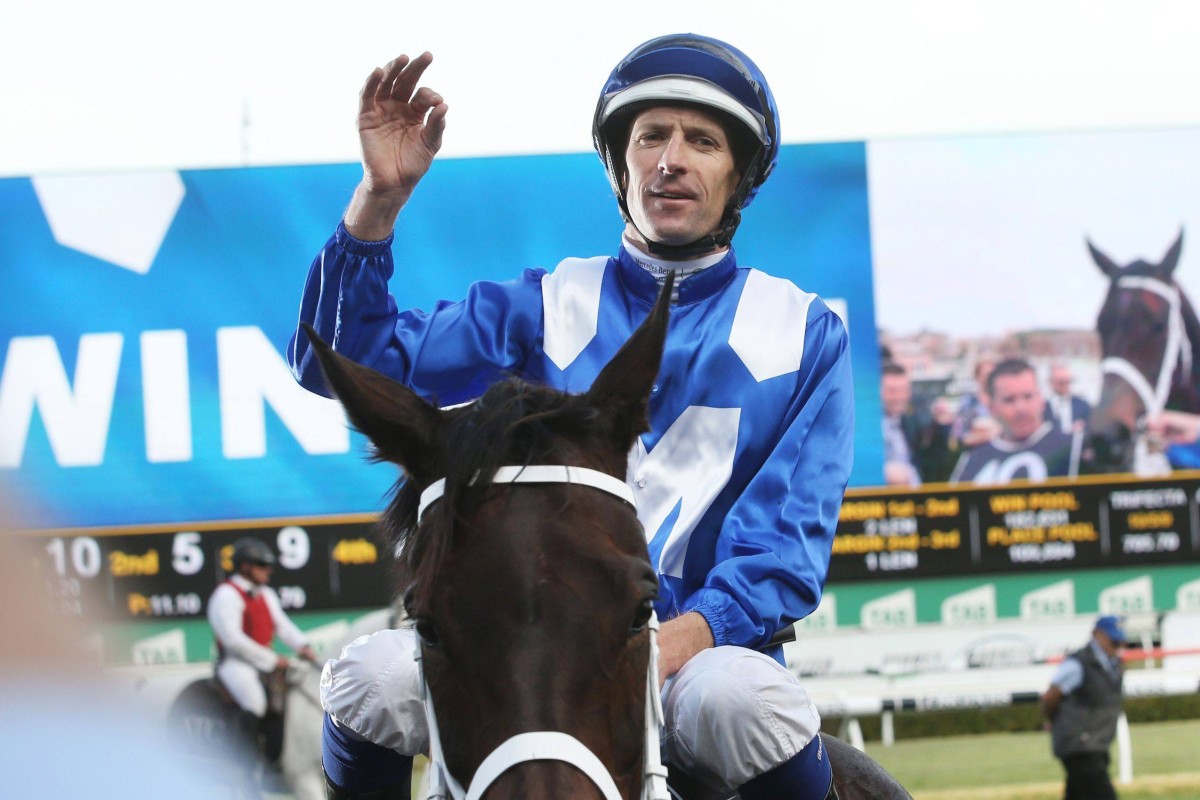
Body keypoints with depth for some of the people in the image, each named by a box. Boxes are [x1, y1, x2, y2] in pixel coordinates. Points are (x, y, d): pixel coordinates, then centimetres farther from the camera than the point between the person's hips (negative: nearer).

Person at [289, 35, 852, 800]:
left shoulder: (804, 335, 9)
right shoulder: (547, 308, 12)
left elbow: (790, 538, -2)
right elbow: (345, 363, 3)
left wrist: (685, 637, -22)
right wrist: (379, 199, -12)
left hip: (704, 644, -2)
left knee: (750, 701, -37)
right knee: (369, 678, -26)